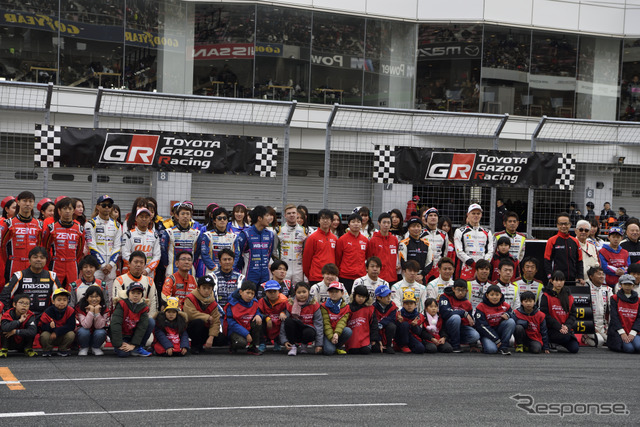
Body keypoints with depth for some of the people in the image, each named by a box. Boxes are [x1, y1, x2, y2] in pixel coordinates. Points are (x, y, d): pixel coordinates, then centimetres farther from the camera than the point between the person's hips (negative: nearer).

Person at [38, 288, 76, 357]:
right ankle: (47, 350, -1)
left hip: (62, 337, 1)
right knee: (44, 335, -32)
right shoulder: (49, 311, -13)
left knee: (71, 334, -27)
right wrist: (50, 326, -39)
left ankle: (62, 350, 0)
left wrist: (57, 332, -27)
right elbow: (41, 326, -16)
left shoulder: (70, 311, -11)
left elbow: (71, 326, -19)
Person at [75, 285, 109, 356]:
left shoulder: (104, 309, -13)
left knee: (101, 332, -32)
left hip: (97, 335, 1)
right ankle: (84, 348, -3)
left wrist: (97, 311, -31)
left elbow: (99, 326, -22)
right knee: (84, 331, -34)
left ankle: (96, 348, -1)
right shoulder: (80, 308, -17)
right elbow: (86, 325, -27)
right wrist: (91, 310, -34)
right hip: (85, 335, -1)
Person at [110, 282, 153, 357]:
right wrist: (119, 344, -27)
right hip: (121, 335, -4)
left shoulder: (143, 308, -5)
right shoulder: (122, 305, -16)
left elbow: (141, 327, -13)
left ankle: (137, 349, -7)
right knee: (123, 353, -33)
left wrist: (133, 345, -22)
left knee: (151, 322, -17)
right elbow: (115, 324, -22)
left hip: (133, 335, 4)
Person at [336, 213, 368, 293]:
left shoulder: (365, 240, 10)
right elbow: (337, 259, 5)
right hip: (346, 277, -3)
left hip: (361, 276, 3)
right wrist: (338, 272, 8)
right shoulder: (342, 240, -1)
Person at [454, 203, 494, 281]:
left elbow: (490, 251, 12)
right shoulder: (460, 231, 7)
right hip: (466, 267, -3)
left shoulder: (487, 233, 18)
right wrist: (472, 263, -11)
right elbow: (459, 251, -2)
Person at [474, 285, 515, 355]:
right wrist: (496, 340, -19)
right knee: (491, 350, -33)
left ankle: (503, 347, -15)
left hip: (499, 330, 4)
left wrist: (508, 315, -20)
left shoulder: (506, 306, 2)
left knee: (511, 322, -23)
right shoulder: (481, 307, -10)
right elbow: (482, 326, -14)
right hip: (487, 333, -4)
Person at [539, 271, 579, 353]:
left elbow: (573, 314, 7)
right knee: (565, 336, -34)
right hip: (551, 329, -5)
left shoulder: (568, 296, 12)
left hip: (566, 329, 5)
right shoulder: (546, 296, -2)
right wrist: (559, 327, -18)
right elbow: (545, 315, -10)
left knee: (574, 348, -14)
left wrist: (567, 326, -13)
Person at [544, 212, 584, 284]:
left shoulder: (575, 241, 11)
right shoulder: (552, 241, 0)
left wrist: (580, 277, 3)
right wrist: (550, 277, -13)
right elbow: (547, 261, -3)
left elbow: (579, 261, 14)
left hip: (573, 280, 4)